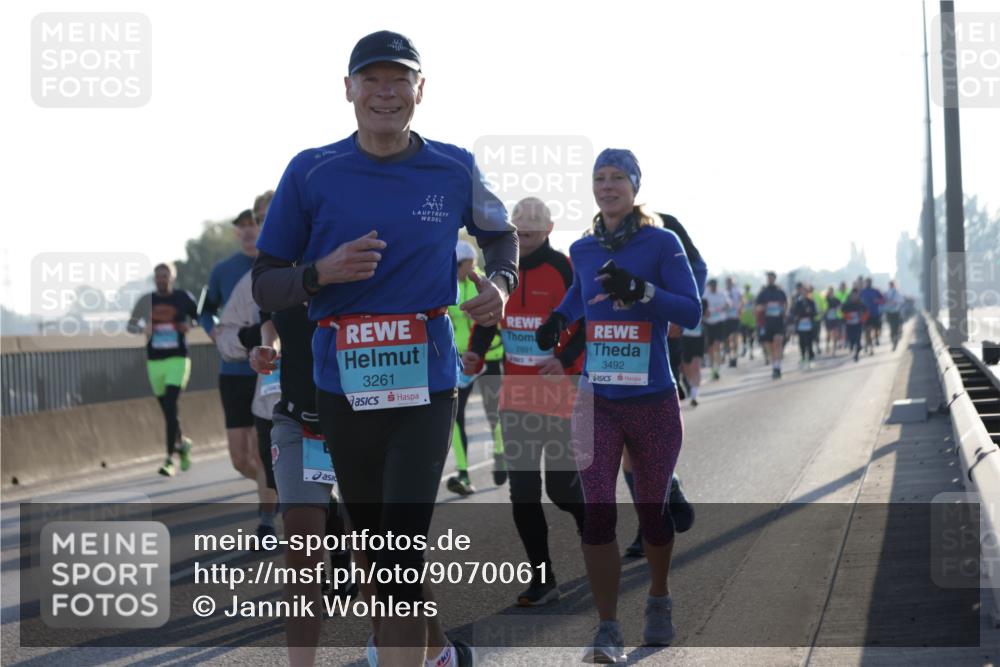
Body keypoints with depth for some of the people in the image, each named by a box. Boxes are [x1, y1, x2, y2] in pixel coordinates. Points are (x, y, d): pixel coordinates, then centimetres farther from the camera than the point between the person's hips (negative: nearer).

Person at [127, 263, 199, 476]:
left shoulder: (183, 298, 2)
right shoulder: (146, 300, 7)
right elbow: (130, 325, 9)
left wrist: (189, 325, -8)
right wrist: (142, 328, -12)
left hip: (178, 360, -3)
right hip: (154, 362, 3)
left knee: (171, 407, -16)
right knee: (167, 411, 10)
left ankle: (170, 459, -15)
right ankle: (181, 443, 38)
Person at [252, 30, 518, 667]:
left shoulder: (455, 170, 1)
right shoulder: (312, 173, -3)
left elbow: (500, 232, 21)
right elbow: (265, 287, 1)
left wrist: (500, 283, 1)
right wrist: (322, 273, -19)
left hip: (426, 383, -2)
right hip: (343, 386, 2)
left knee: (403, 557, -13)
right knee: (378, 542, 16)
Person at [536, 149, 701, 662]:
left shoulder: (661, 243, -7)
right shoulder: (583, 250, 7)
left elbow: (692, 313, -12)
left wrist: (639, 290, -24)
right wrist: (559, 318, 12)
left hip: (653, 401, -2)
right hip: (596, 401, 3)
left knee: (653, 510, 12)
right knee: (597, 515, -9)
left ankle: (659, 603, 38)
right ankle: (607, 630, -3)